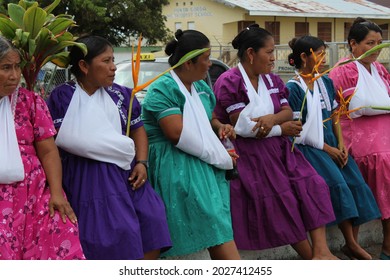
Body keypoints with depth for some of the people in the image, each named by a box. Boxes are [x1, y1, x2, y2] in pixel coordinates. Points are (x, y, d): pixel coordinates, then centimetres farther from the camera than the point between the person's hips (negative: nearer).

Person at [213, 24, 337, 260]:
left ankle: (321, 250, -15)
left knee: (312, 186, -10)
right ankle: (310, 257, 1)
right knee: (281, 202, -10)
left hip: (278, 148, 7)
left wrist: (272, 118, -22)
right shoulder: (229, 82, -13)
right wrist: (281, 129, -10)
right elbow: (242, 127, -19)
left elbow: (288, 112, 3)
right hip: (249, 154, -7)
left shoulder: (271, 79, 11)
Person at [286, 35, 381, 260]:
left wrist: (341, 144, -1)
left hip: (332, 144, 6)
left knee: (356, 183, -12)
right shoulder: (293, 88, -9)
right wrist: (326, 148, -11)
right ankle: (352, 244, -13)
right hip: (309, 147, -6)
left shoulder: (326, 83, 11)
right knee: (337, 184, -24)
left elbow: (334, 116, 14)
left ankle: (352, 243, -3)